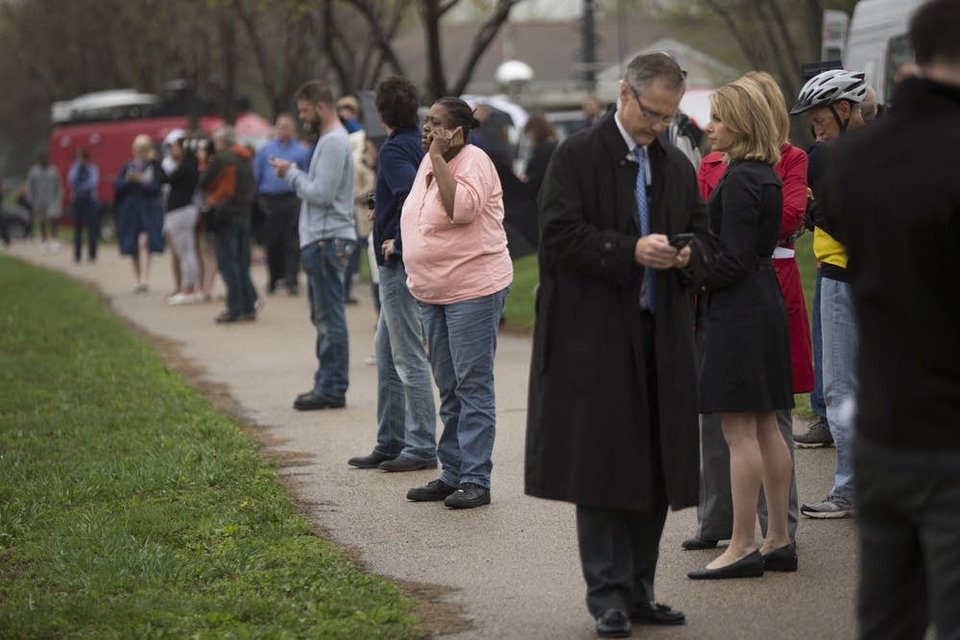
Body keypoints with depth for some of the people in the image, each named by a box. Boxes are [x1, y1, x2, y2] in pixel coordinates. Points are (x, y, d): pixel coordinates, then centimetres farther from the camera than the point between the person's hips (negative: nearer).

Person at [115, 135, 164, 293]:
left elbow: (156, 187, -8)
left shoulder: (154, 166, 1)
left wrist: (140, 179, -19)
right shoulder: (127, 167, 11)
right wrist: (127, 180, -13)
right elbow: (117, 187, 5)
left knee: (143, 243, -18)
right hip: (129, 211, 4)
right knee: (133, 249, 6)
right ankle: (139, 280, 15)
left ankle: (144, 279, -25)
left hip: (148, 210, -4)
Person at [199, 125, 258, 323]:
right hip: (245, 213, 7)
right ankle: (248, 307, 11)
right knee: (243, 263, 12)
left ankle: (235, 309, -7)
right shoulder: (246, 159, 10)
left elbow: (204, 184, -3)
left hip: (225, 214, -7)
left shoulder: (220, 159, -12)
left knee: (228, 264, -4)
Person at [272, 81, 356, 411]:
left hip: (328, 240, -11)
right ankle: (327, 384, 18)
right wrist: (294, 174, 7)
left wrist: (292, 174, -10)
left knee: (330, 316, -8)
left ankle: (332, 389, -6)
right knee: (324, 316, 13)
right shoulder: (329, 139, 19)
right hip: (321, 239, 11)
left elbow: (322, 193, -20)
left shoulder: (334, 142, -14)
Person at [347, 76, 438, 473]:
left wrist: (398, 237, -20)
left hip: (400, 261, -10)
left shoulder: (395, 149, -15)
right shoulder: (418, 144, 12)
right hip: (403, 263, 10)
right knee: (387, 351, 16)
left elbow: (413, 192, -30)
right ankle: (391, 443, 21)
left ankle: (422, 447, -2)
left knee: (408, 355, -6)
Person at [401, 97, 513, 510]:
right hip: (433, 293, 9)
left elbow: (462, 208, -28)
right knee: (449, 389, 14)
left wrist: (439, 158, -24)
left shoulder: (473, 162, -12)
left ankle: (475, 479, -3)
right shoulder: (428, 164, 14)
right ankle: (452, 475, 20)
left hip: (473, 290, -9)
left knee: (473, 386, -5)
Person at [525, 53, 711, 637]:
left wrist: (687, 255, -5)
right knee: (601, 467, -3)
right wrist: (630, 251, -21)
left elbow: (703, 236, 18)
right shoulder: (577, 157, -4)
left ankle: (639, 590, 17)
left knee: (656, 468, 8)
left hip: (662, 340, 6)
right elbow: (560, 234, -11)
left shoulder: (678, 166, 14)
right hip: (596, 341, -6)